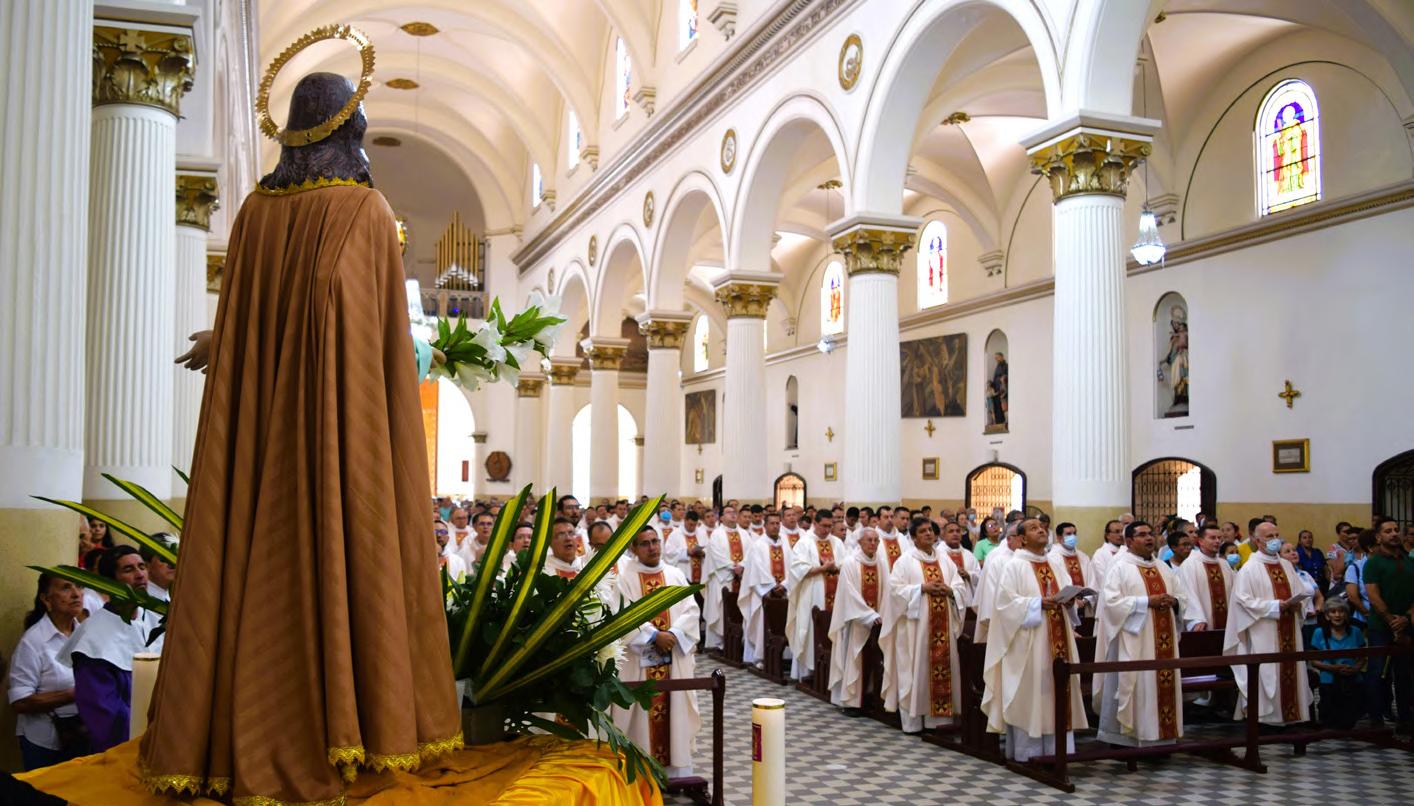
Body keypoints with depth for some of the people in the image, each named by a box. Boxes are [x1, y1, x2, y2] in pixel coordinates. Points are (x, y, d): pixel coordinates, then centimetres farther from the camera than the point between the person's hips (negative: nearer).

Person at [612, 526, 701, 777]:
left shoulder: (676, 575, 9)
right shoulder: (624, 577, -3)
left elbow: (691, 610, 3)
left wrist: (674, 634, -13)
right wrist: (654, 636, -18)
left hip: (675, 657, 4)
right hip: (639, 659, -3)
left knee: (675, 711, 6)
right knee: (642, 713, 0)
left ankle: (677, 769, 13)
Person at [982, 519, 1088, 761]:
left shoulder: (1056, 562, 14)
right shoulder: (1014, 566, -5)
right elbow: (1006, 601, -12)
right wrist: (1038, 604, -19)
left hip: (1057, 638, 6)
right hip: (1028, 641, -6)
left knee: (1057, 687, 5)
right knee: (1029, 693, -4)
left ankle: (1056, 748, 12)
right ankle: (1027, 751, 4)